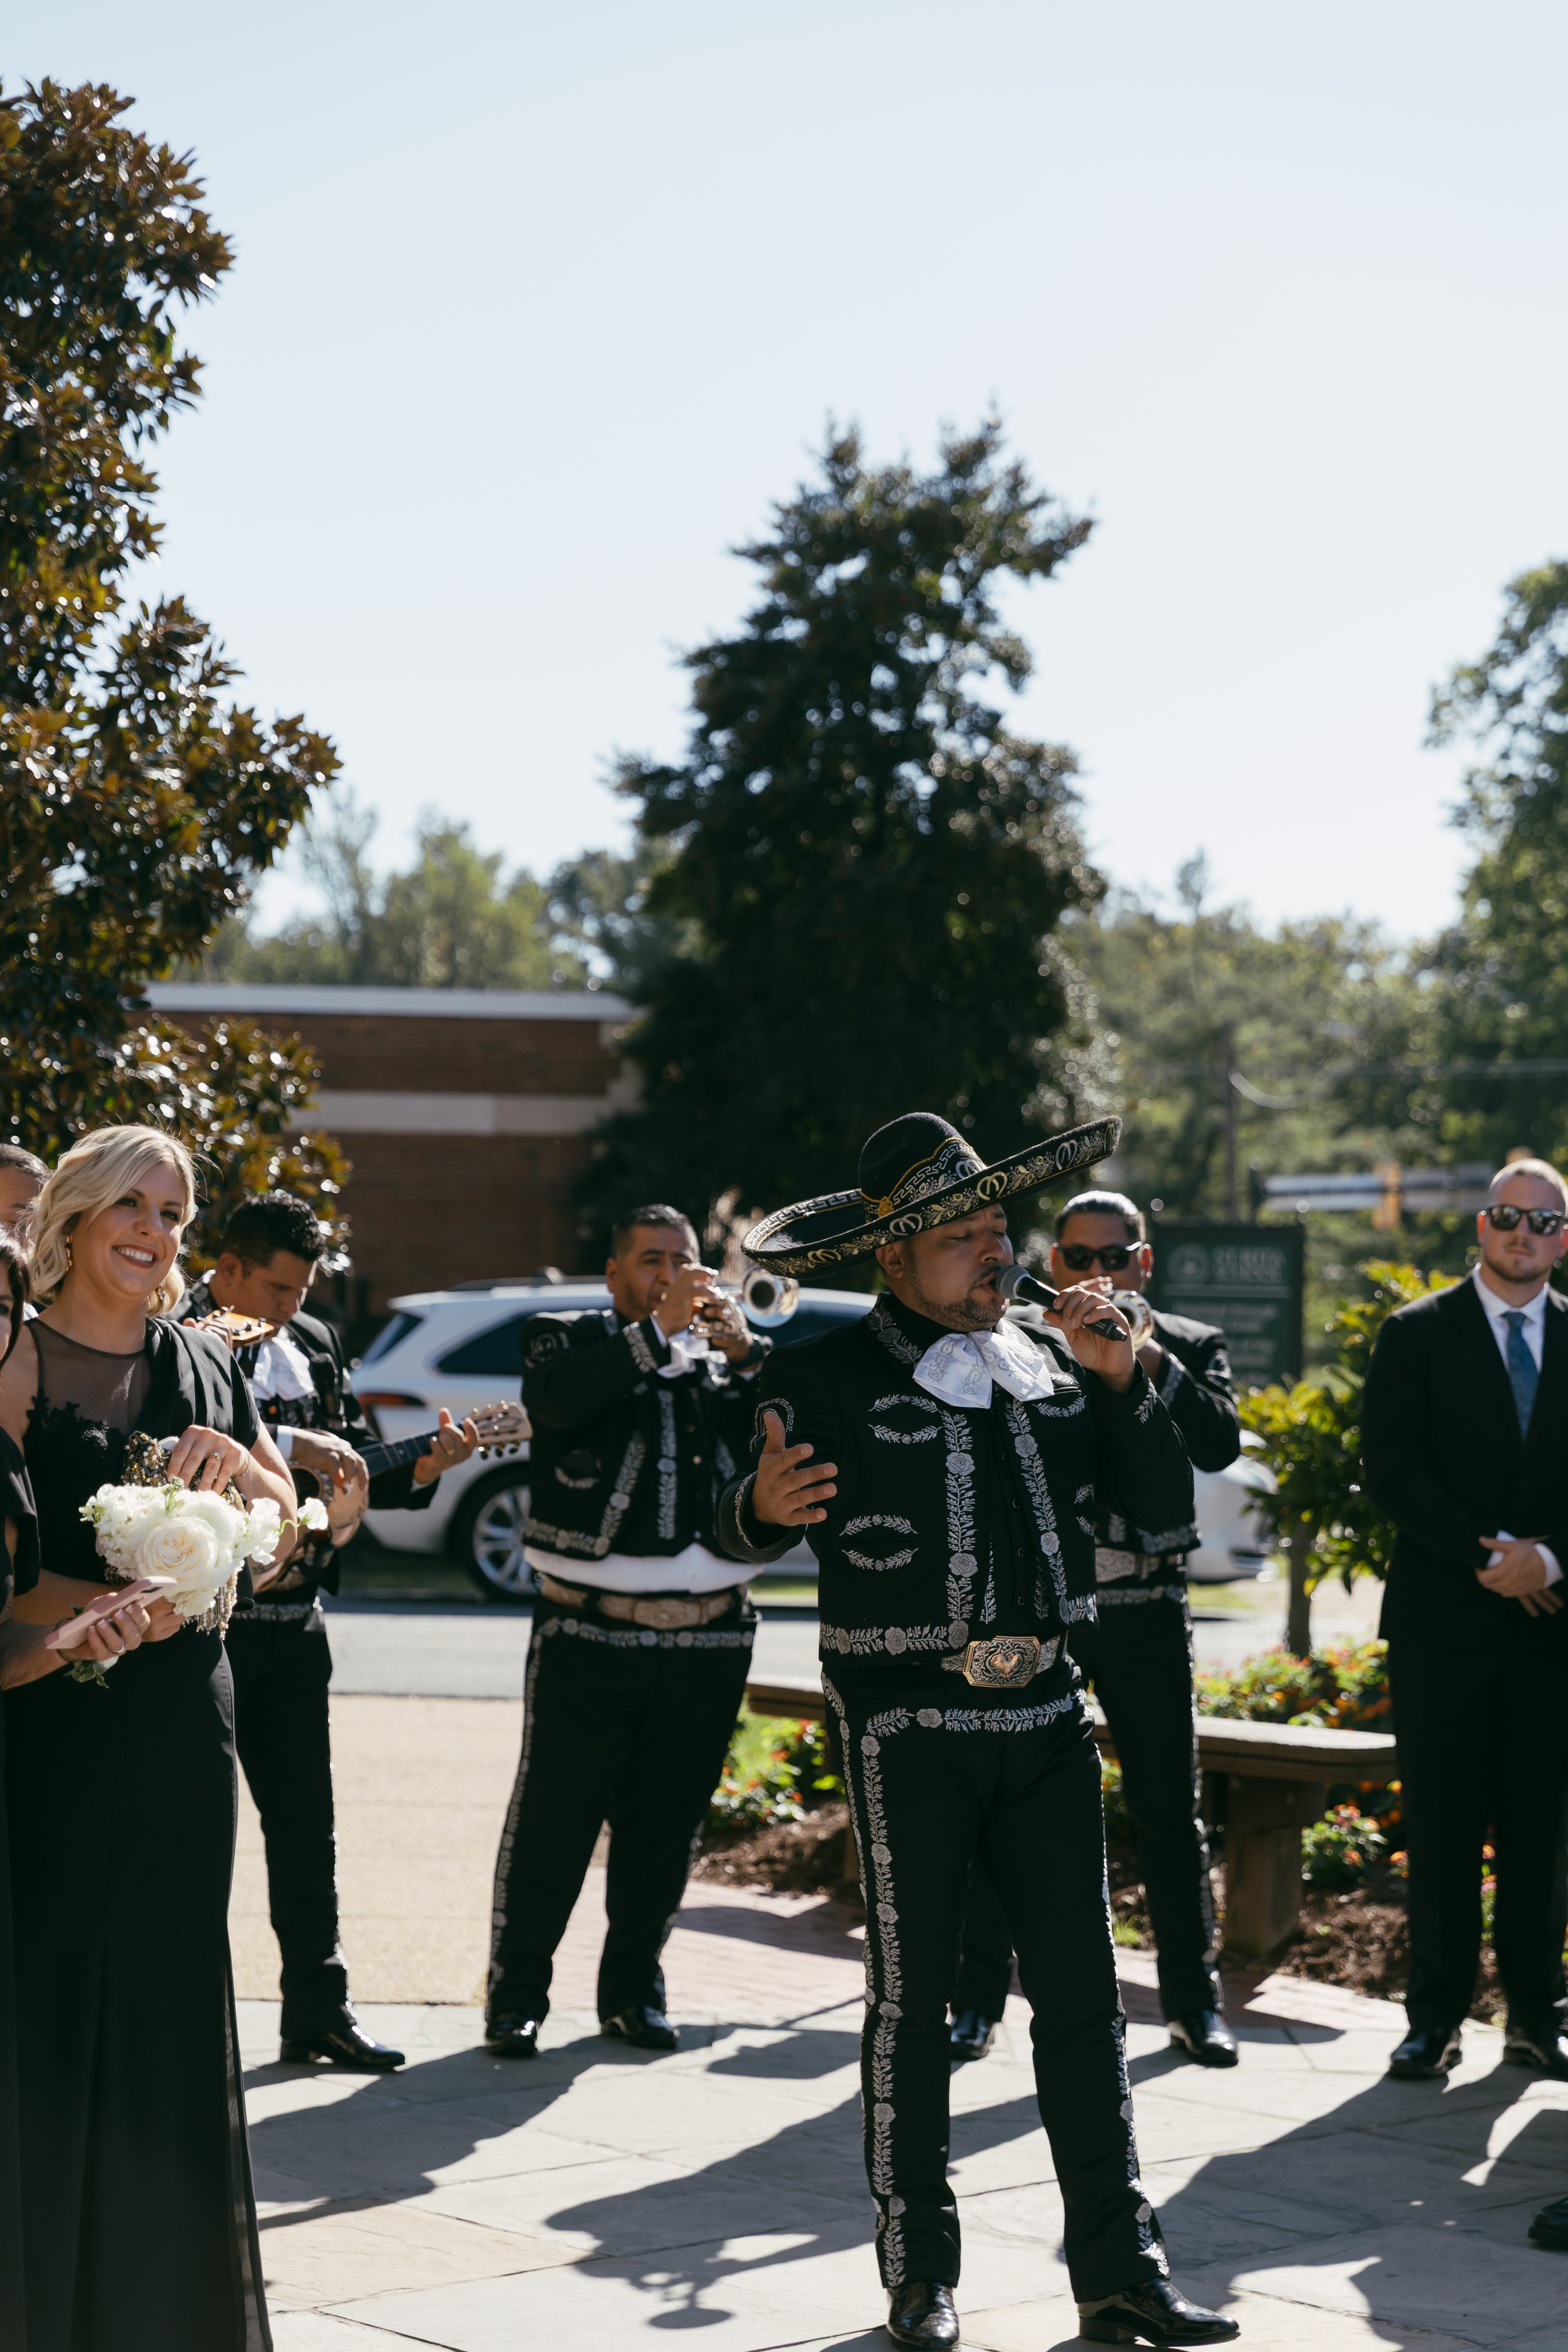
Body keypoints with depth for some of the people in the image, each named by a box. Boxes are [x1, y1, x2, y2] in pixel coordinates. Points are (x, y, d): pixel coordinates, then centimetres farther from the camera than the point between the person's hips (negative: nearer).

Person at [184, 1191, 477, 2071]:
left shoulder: (316, 1343, 13)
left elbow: (355, 1464, 16)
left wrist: (420, 1468, -1)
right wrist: (286, 1445, -28)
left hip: (294, 1618, 7)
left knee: (306, 1816, 10)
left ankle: (319, 2006, 16)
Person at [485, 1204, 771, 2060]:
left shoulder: (723, 1360, 15)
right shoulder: (573, 1340, 6)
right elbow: (558, 1394, -18)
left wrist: (745, 1350, -12)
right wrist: (658, 1331, -24)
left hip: (707, 1639, 4)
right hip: (590, 1633, -3)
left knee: (665, 1826, 9)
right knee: (553, 1817, -2)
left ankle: (633, 1989, 21)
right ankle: (517, 1992, 7)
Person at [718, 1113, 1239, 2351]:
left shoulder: (1053, 1361, 10)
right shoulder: (828, 1376, -4)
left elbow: (1166, 1505, 10)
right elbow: (743, 1532, -9)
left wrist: (1124, 1384, -5)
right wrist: (763, 1504, -32)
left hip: (1046, 1710, 4)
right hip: (908, 1724, -4)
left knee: (1084, 1991, 4)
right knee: (914, 1995, 3)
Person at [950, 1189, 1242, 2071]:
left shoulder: (1191, 1348, 8)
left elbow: (1220, 1444, -8)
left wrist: (1151, 1361, -17)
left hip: (1146, 1608, 1)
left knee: (1172, 1809, 5)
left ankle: (1195, 2000, 16)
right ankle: (979, 1997, 10)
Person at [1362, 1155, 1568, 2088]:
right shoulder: (1418, 1335, 3)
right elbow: (1391, 1469, -5)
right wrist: (1489, 1559, -12)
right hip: (1443, 1623, -2)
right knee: (1443, 1826, 1)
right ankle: (1437, 2017, 8)